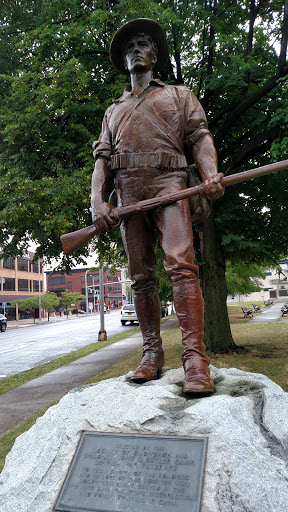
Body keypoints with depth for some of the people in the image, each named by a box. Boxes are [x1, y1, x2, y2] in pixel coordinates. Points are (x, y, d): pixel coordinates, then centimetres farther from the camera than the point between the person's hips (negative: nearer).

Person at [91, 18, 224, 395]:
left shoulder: (179, 95, 23)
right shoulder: (113, 111, 30)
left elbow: (199, 137, 9)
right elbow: (102, 158, 18)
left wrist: (211, 173, -13)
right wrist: (98, 201, 0)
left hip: (168, 183, -3)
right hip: (128, 193, 4)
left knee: (180, 264, -21)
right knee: (140, 276, -1)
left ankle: (195, 356, -22)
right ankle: (152, 352, 6)